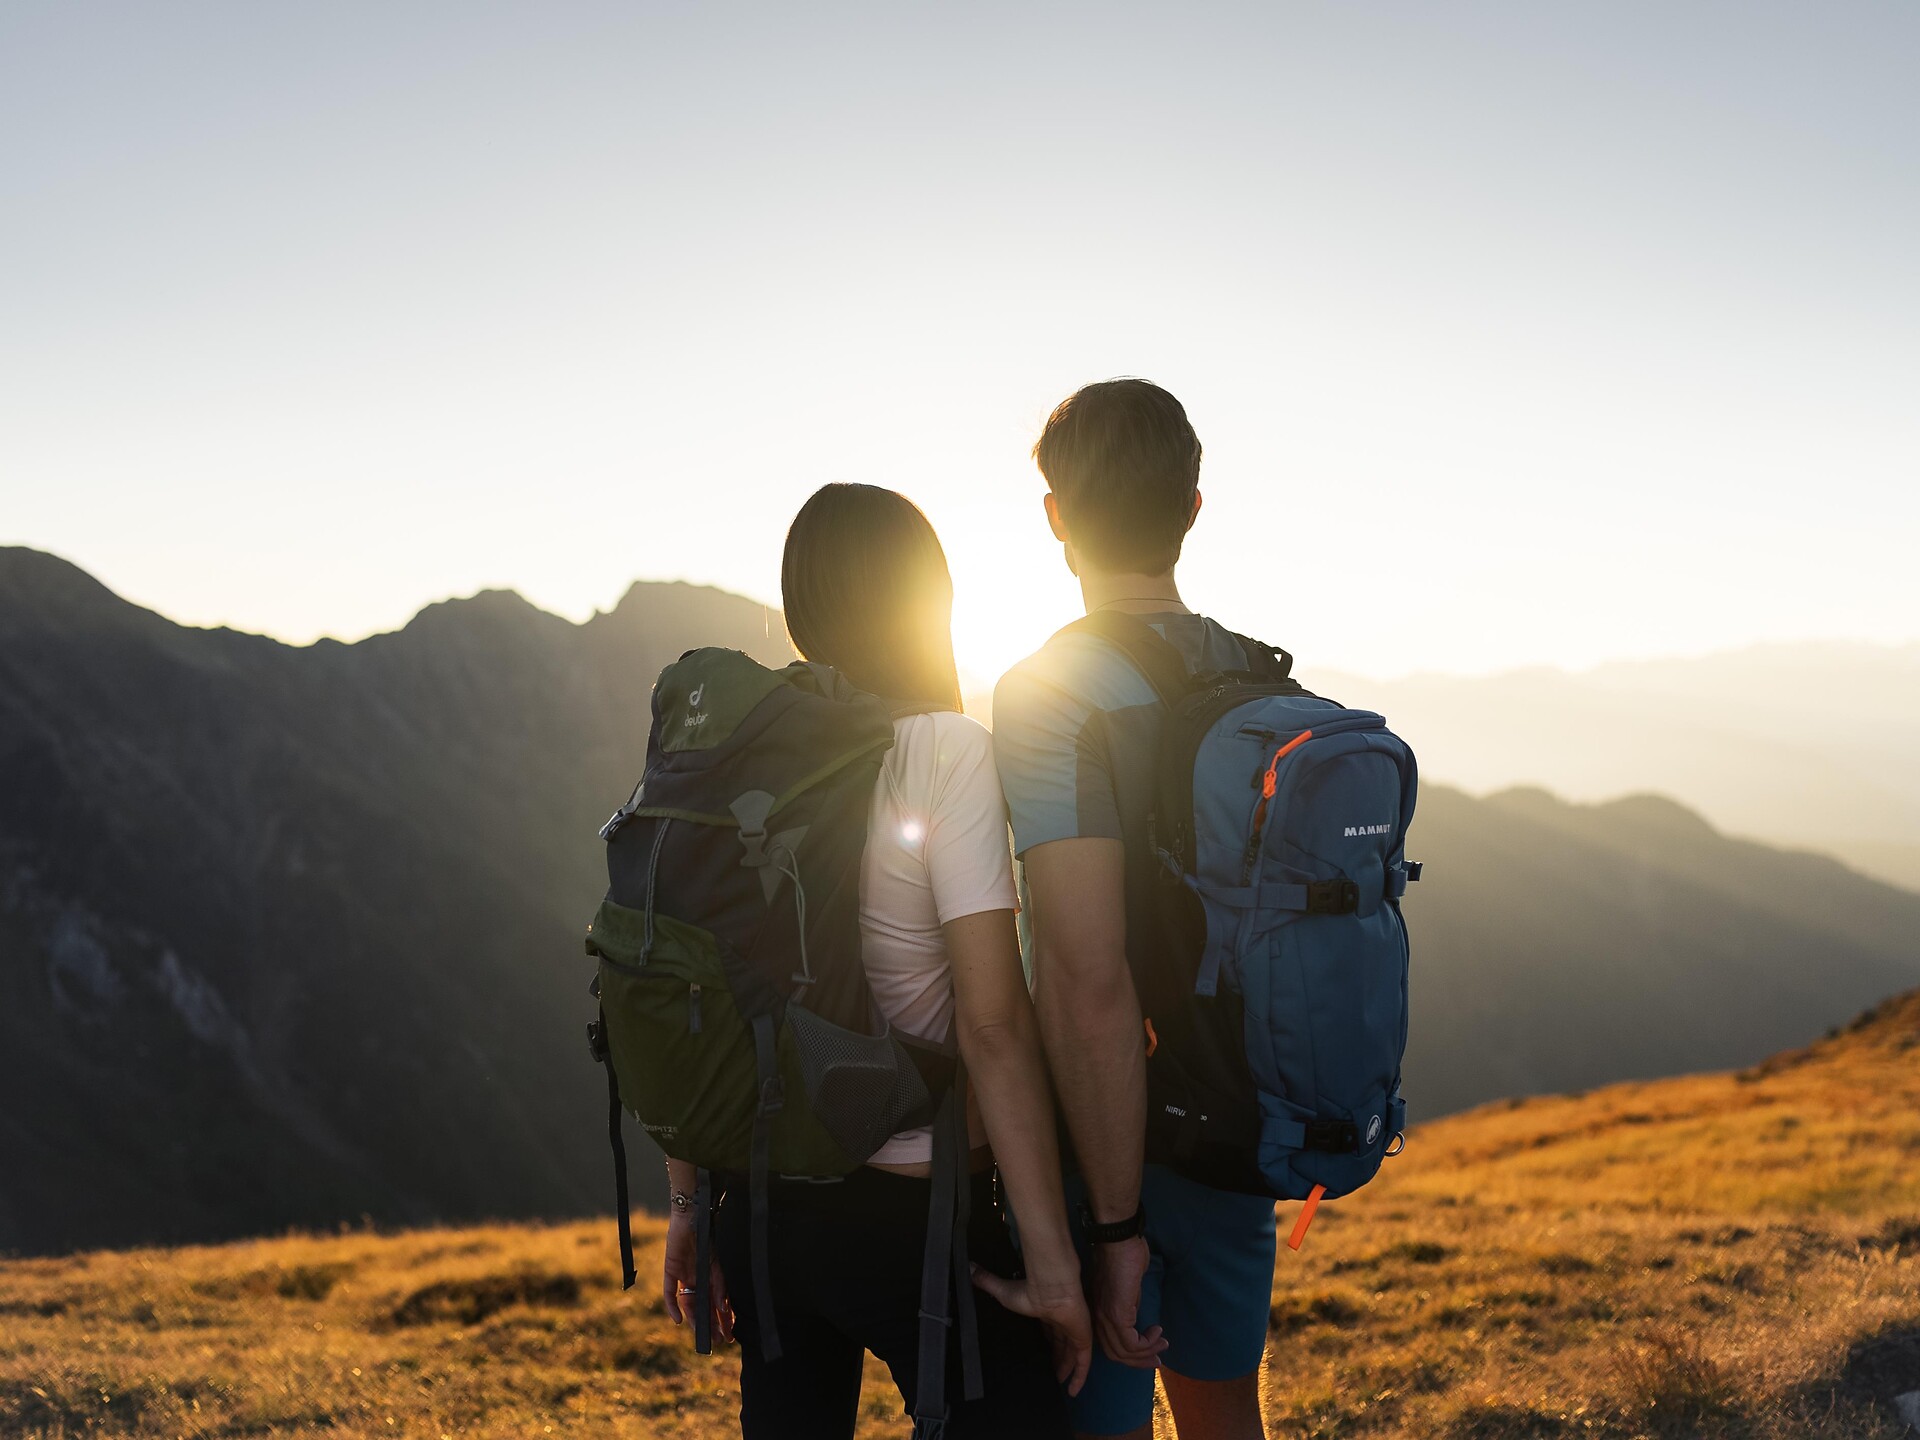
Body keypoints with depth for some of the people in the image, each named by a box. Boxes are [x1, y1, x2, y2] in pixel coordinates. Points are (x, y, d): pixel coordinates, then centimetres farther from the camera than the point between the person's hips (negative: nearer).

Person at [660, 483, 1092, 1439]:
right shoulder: (948, 752, -14)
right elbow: (993, 1023, -20)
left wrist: (689, 1204, 15)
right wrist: (1052, 1262, -15)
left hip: (763, 1204, 6)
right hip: (910, 1215, -6)